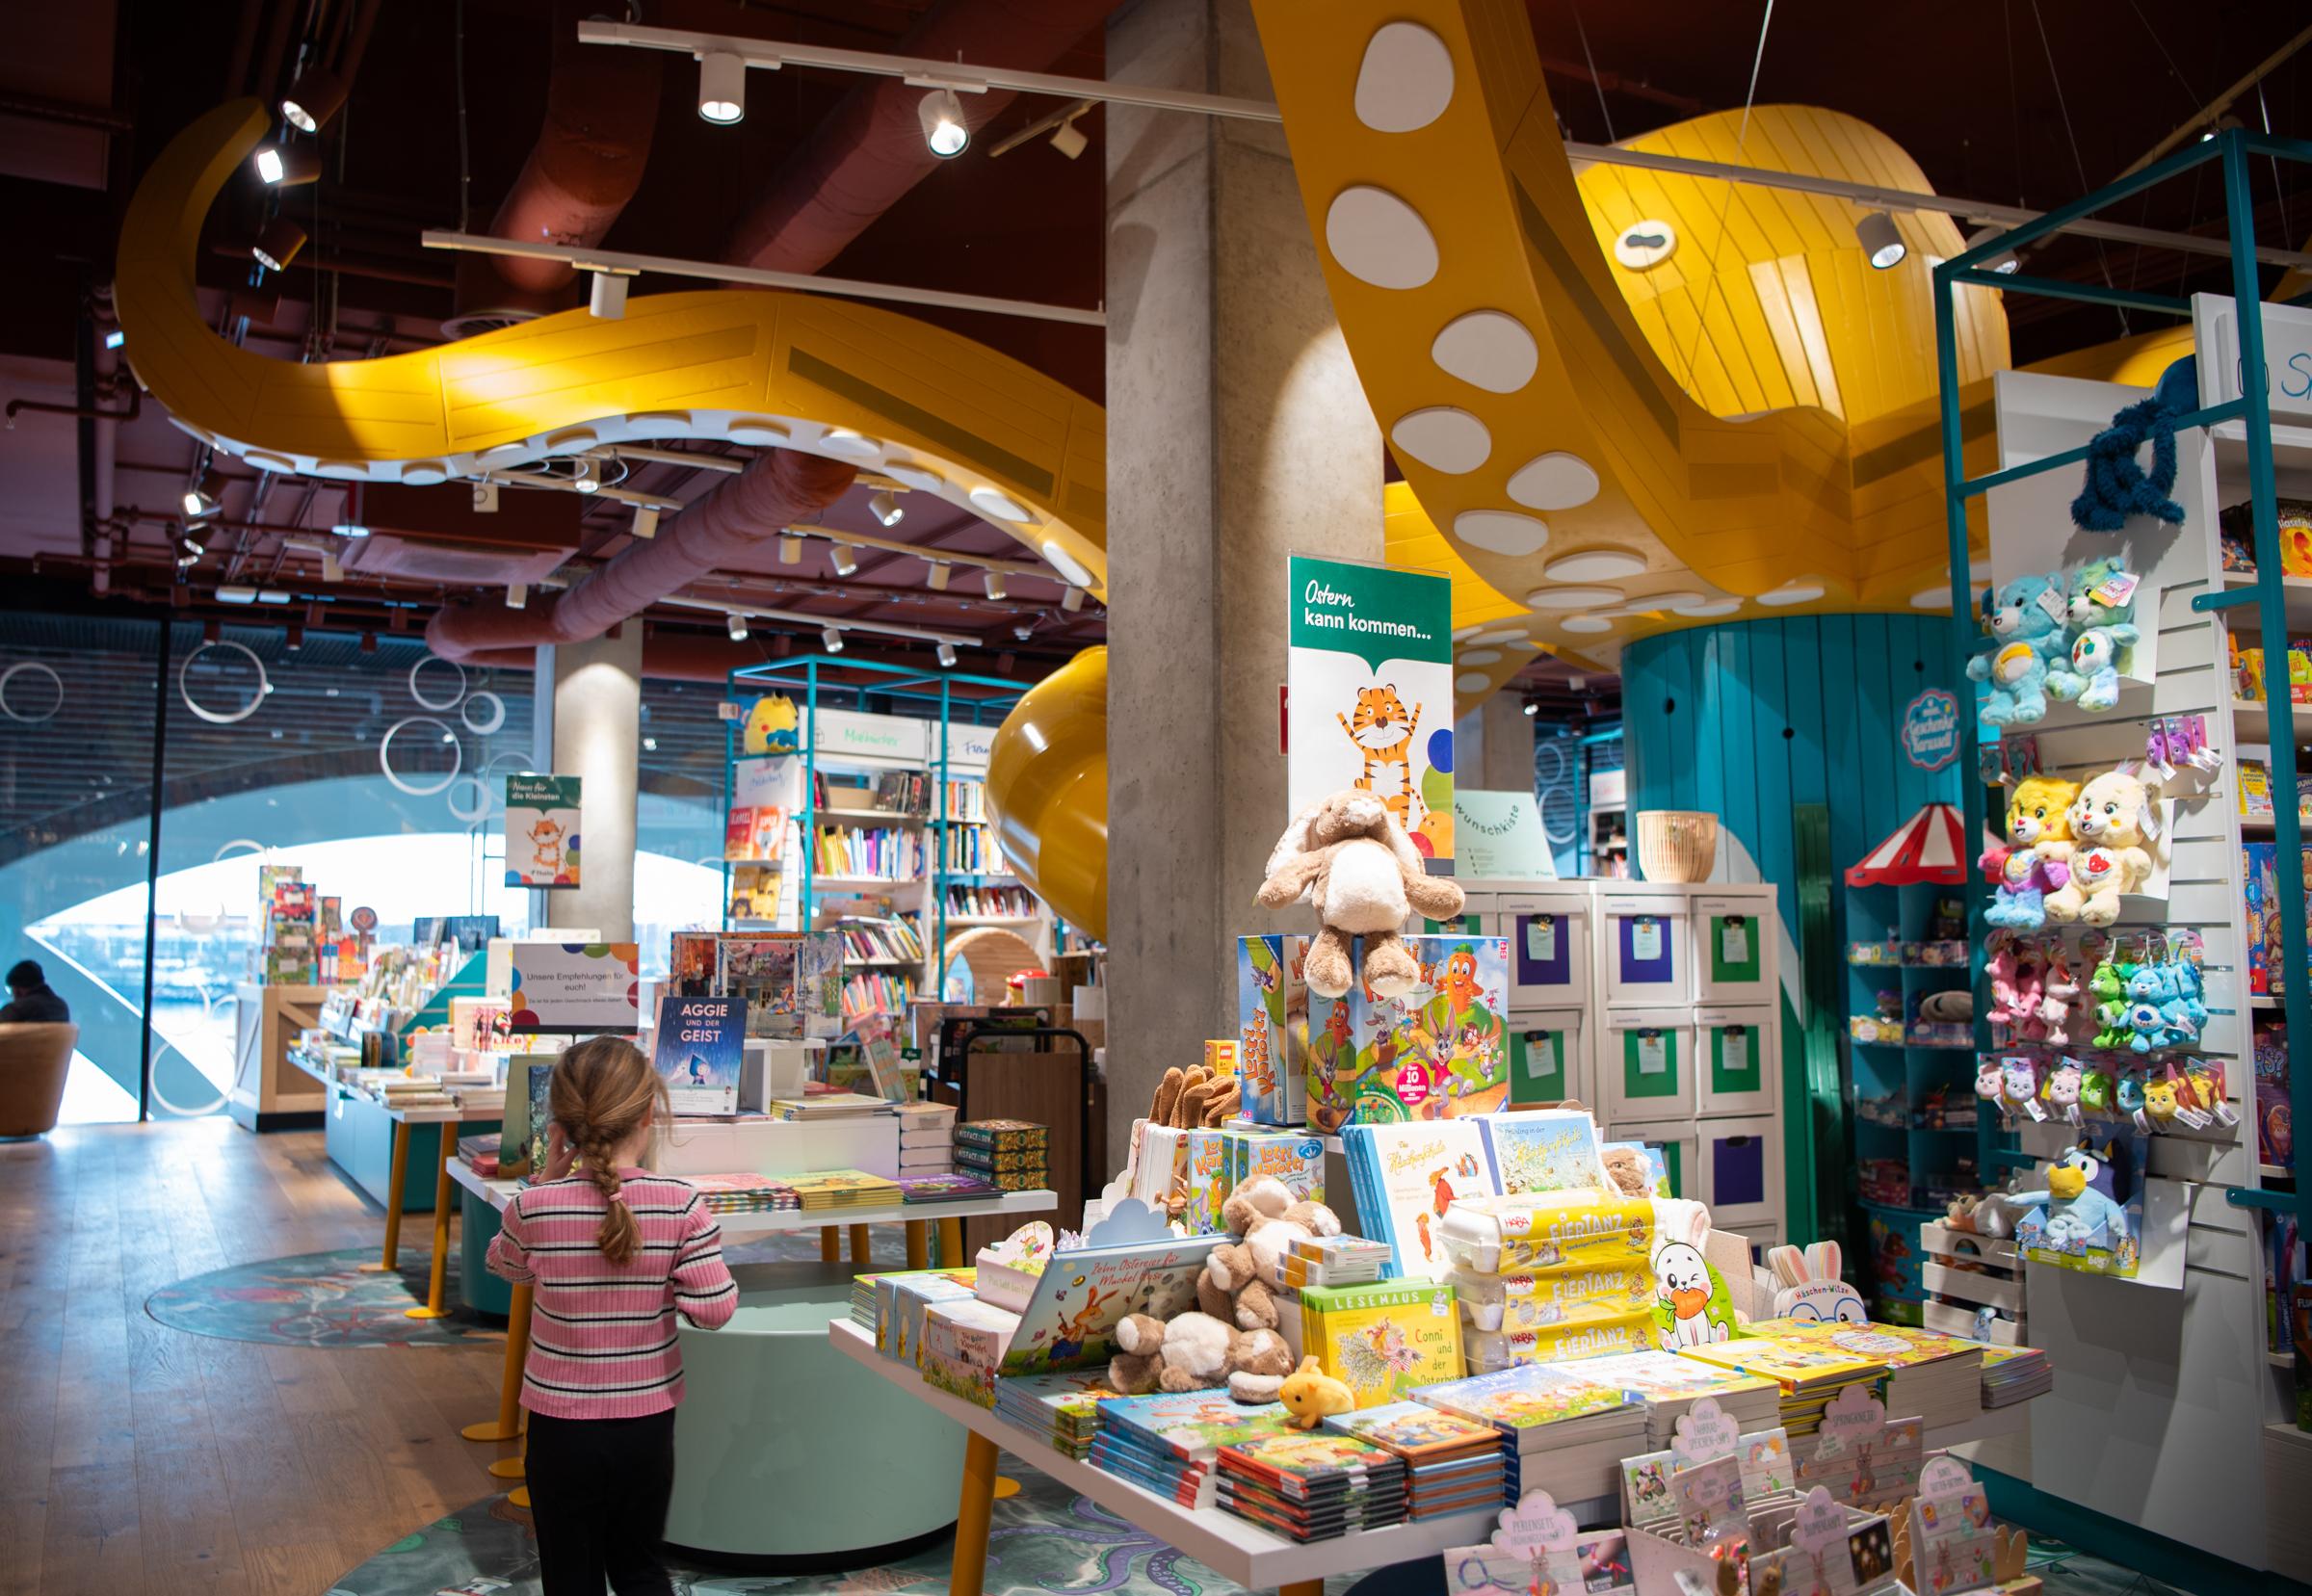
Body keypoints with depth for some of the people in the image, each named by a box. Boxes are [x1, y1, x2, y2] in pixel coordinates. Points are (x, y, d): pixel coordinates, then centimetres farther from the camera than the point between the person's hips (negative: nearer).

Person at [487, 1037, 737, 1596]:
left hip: (560, 1422, -1)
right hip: (647, 1421, 1)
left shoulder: (533, 1208, -15)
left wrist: (549, 1178, 3)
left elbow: (504, 1264, 8)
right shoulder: (681, 1205, -16)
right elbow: (714, 1308, -14)